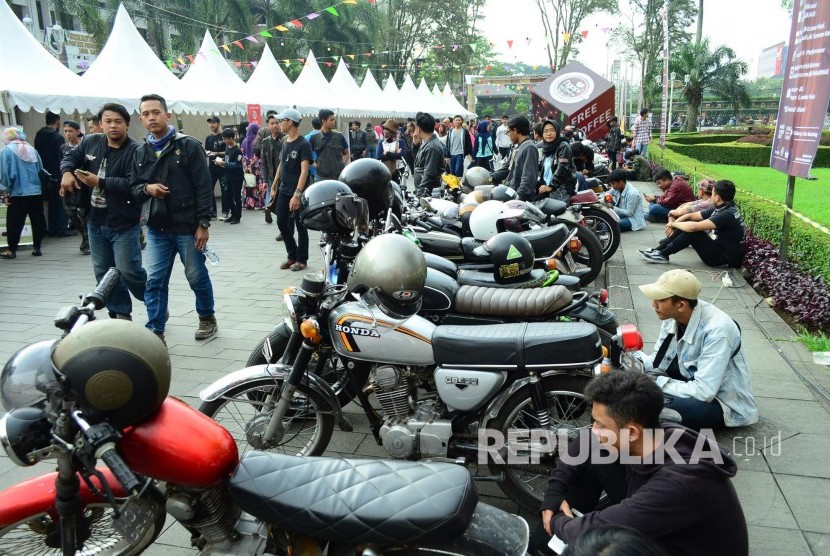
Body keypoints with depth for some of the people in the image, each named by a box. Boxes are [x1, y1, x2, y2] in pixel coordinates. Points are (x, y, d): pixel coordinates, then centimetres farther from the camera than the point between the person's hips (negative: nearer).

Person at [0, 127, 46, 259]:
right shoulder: (32, 149, 7)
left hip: (18, 194, -4)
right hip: (36, 192, 4)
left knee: (14, 223, 3)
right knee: (37, 221, 8)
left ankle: (12, 249, 7)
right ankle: (37, 247, 12)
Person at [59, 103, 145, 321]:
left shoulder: (136, 151, -15)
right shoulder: (90, 142, 6)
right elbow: (70, 157, 19)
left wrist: (99, 182, -21)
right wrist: (67, 172, -4)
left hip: (124, 224, -7)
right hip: (96, 222, 7)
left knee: (128, 271, -9)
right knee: (103, 273, 12)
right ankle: (120, 315, 25)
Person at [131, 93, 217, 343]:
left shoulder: (188, 146, -5)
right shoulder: (140, 151, 10)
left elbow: (204, 187, -8)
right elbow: (134, 186, 16)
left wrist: (204, 224, -12)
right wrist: (146, 189, -9)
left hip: (188, 226, -4)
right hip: (156, 228, 4)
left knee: (197, 276, 8)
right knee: (154, 281, 2)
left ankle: (207, 318, 30)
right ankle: (155, 332, 10)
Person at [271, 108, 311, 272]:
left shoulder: (303, 144, -15)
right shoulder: (284, 141, 9)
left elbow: (304, 171, -21)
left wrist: (297, 194, -28)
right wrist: (275, 183, 18)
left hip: (297, 192, -7)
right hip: (284, 190, 7)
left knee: (300, 226, 3)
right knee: (282, 223, 9)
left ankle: (302, 260, 14)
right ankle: (292, 256, 23)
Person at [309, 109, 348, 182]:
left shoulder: (339, 136, 3)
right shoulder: (314, 138, 0)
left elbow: (346, 154, 14)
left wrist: (342, 164, -2)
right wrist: (315, 165, -3)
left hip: (339, 176, 1)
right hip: (321, 177, -1)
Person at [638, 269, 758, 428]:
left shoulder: (716, 330, -30)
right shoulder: (672, 317, -9)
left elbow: (703, 392, -32)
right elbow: (658, 361, 4)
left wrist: (657, 382, -25)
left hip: (725, 403, -7)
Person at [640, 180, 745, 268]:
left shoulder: (727, 214, -24)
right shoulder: (718, 208, 4)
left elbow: (693, 226, -32)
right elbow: (690, 216, 9)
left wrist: (673, 224, -15)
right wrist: (673, 225, -9)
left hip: (726, 259, -9)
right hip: (717, 247, 9)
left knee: (691, 230, -22)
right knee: (685, 227, 1)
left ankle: (663, 255, -12)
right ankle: (658, 250, -1)